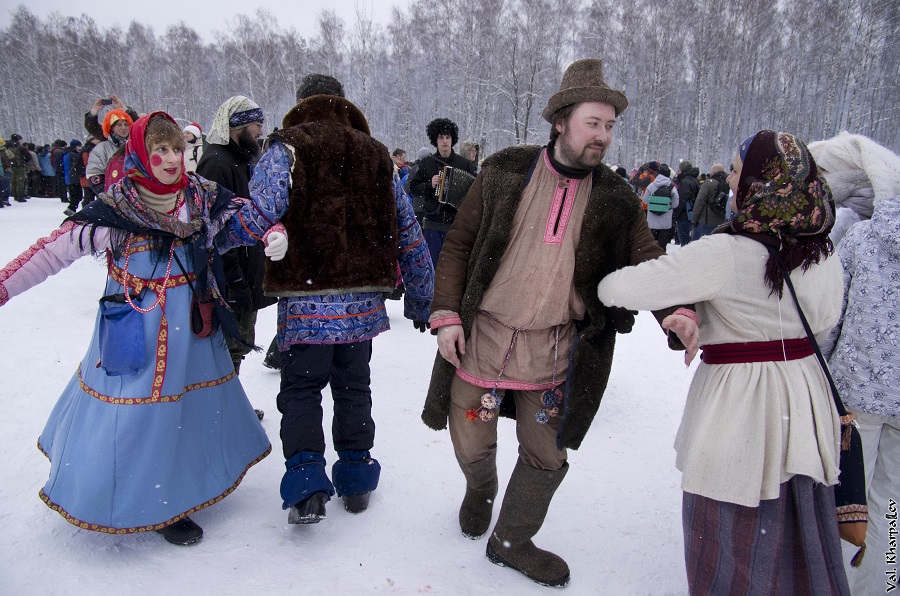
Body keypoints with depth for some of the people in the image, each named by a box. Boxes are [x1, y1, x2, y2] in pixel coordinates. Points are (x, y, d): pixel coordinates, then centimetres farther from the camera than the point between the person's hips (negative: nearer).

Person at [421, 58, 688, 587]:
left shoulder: (616, 199, -1)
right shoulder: (505, 171, -4)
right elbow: (458, 245, -1)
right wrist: (446, 315, -8)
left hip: (554, 351, 1)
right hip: (482, 337, -1)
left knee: (546, 457, 12)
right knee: (473, 447, 14)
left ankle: (512, 541, 38)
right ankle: (481, 492, 51)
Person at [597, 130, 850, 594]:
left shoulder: (723, 253, -22)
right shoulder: (822, 251, -1)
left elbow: (622, 289, -24)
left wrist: (600, 286, 0)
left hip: (737, 405, -6)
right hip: (804, 404, 7)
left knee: (730, 547, 13)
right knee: (801, 537, 24)